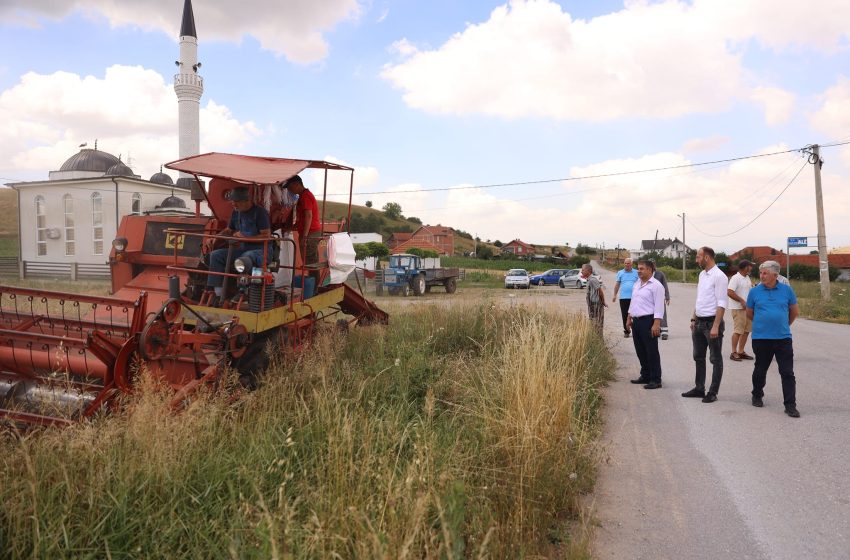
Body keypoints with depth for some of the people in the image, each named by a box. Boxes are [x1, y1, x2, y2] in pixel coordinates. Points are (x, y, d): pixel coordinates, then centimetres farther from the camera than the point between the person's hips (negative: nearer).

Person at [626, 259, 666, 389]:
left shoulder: (656, 285, -10)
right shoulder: (637, 284, 15)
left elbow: (659, 306, -16)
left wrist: (656, 324, -21)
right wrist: (629, 318, 20)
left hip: (648, 321, -8)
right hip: (636, 321, 8)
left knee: (652, 351, -4)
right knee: (640, 351, 13)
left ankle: (656, 380, 2)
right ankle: (645, 376, 25)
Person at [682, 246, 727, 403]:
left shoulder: (719, 276, -15)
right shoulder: (702, 274, 11)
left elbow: (722, 304, -19)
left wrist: (715, 326, -22)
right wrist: (694, 319, 15)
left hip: (712, 322, -9)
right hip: (699, 322, 9)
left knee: (716, 359, 3)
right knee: (698, 357, 16)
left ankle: (713, 392, 10)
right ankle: (699, 388, 27)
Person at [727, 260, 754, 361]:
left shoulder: (747, 278, 14)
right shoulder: (735, 278, -14)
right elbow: (729, 292, -22)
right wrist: (742, 301, -22)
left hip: (748, 308, 9)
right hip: (738, 308, -9)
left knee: (747, 330, 11)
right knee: (738, 330, -7)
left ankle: (741, 351, 20)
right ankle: (734, 353, 0)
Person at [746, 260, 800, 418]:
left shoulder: (787, 290, 0)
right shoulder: (755, 291, -2)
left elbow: (794, 312, 13)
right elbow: (749, 313, 11)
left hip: (783, 338, 0)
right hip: (761, 338, 0)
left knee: (787, 373, -1)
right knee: (760, 370, 14)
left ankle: (790, 405, 3)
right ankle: (757, 396, 33)